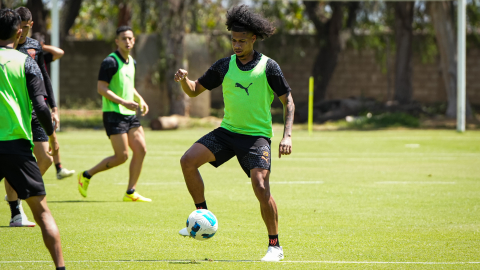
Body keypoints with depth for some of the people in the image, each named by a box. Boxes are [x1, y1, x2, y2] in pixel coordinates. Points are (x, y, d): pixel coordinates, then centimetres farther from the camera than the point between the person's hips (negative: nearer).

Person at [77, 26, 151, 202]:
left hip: (129, 114, 8)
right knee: (121, 156, -10)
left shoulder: (131, 62, 15)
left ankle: (130, 193, 6)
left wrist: (140, 100, 11)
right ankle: (86, 176, 7)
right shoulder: (110, 62, -13)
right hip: (113, 114, -8)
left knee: (141, 150, -1)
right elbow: (101, 88, -17)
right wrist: (123, 102, -23)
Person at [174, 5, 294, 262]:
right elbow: (195, 90, 12)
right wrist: (184, 80, -12)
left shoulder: (268, 67, -6)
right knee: (188, 161, -14)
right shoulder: (224, 66, 5)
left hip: (257, 135, -4)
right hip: (227, 131, 4)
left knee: (261, 187, -21)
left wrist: (287, 136, -14)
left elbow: (288, 101, -1)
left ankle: (275, 246, -7)